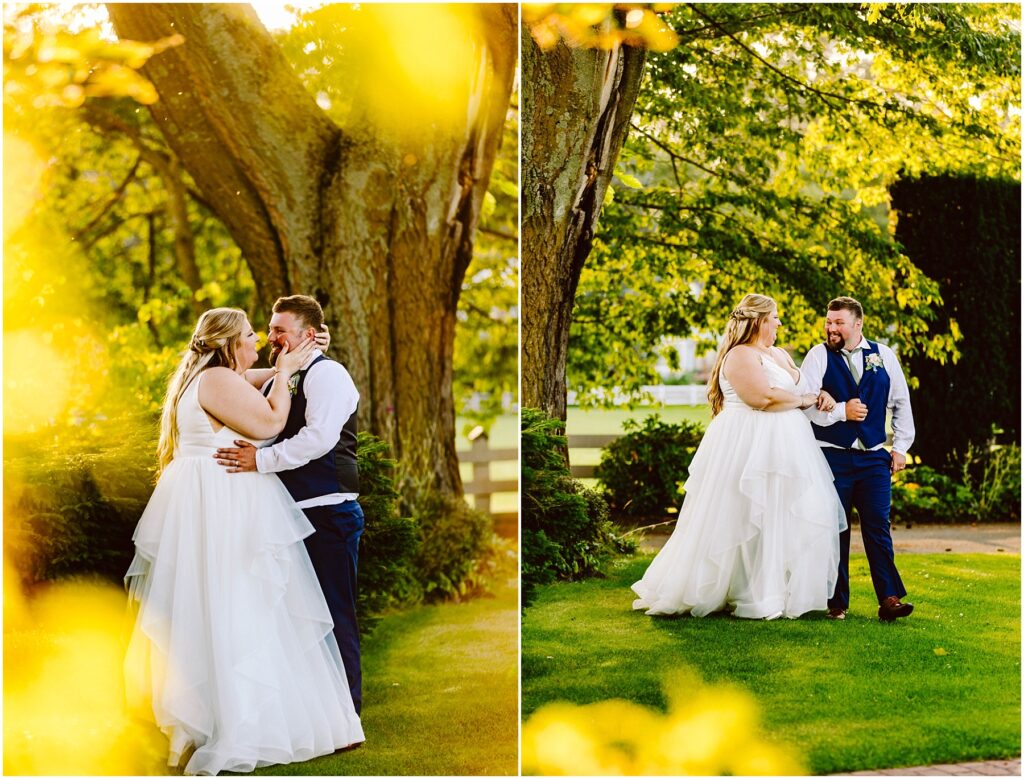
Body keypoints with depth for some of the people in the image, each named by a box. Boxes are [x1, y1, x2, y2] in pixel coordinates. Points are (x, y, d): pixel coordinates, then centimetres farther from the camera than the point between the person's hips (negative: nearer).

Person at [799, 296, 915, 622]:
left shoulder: (883, 355, 8)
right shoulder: (818, 356, 0)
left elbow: (901, 402, 15)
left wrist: (901, 446, 10)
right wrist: (840, 411, -14)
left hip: (874, 457, 1)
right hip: (832, 457, -1)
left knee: (878, 527, -2)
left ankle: (890, 598, 0)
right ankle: (836, 601, 10)